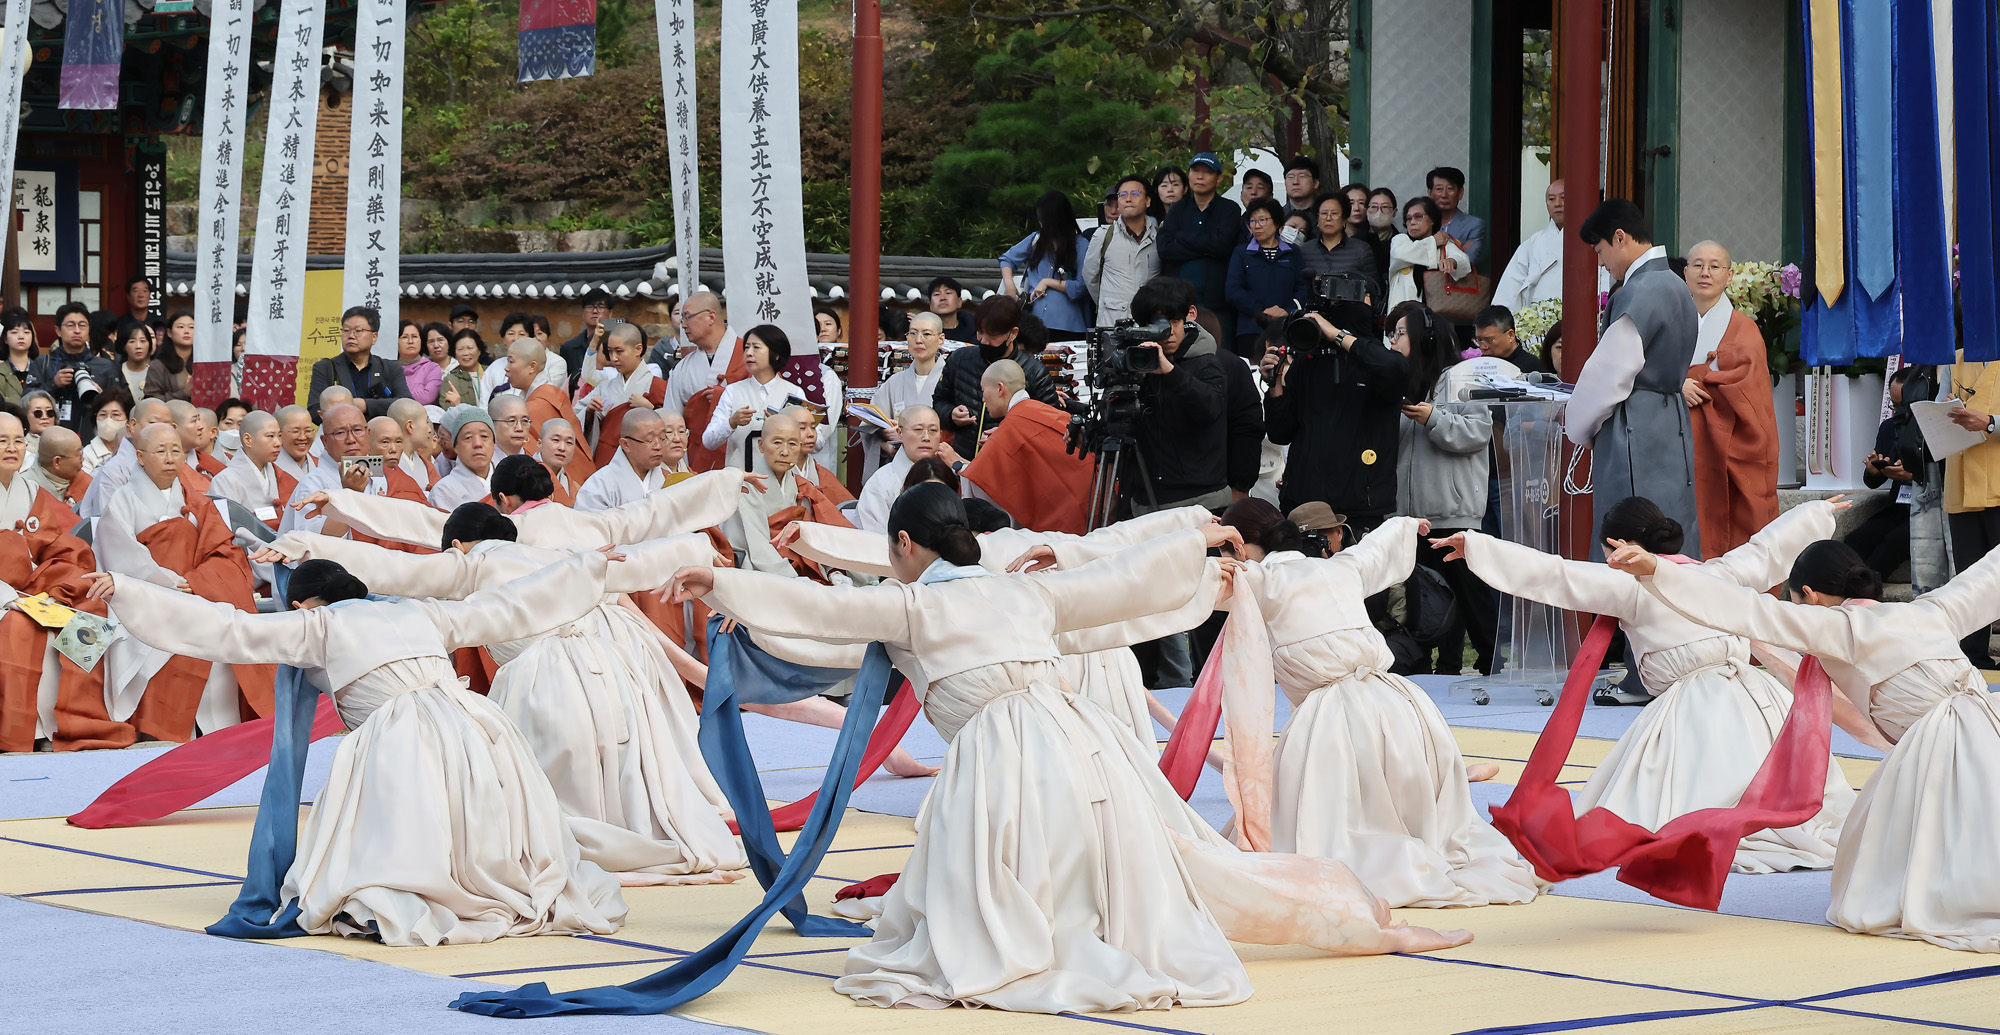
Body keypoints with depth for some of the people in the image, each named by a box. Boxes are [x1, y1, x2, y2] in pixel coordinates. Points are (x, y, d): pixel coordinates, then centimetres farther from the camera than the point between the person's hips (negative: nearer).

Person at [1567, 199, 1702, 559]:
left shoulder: (1638, 293, -15)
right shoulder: (1676, 287, 14)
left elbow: (1610, 371, -14)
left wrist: (1579, 425, 2)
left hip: (1636, 434, -10)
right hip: (1674, 426, 10)